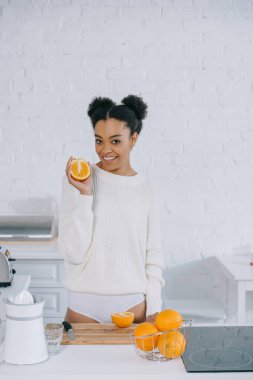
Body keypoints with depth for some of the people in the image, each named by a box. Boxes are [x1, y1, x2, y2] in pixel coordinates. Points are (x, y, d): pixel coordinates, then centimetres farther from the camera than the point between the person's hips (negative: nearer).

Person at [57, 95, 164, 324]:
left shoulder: (146, 189, 1)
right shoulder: (77, 179, -6)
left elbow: (153, 255, 6)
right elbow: (73, 252, -11)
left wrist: (154, 308, -2)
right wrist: (85, 194, -16)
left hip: (133, 306, 2)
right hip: (84, 306, -1)